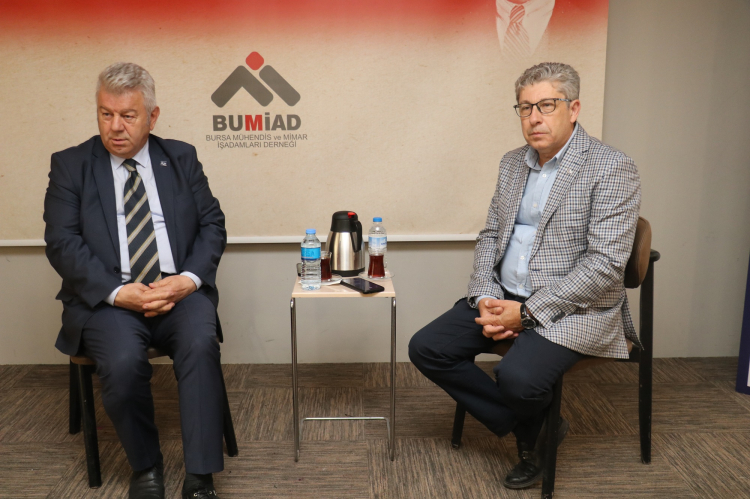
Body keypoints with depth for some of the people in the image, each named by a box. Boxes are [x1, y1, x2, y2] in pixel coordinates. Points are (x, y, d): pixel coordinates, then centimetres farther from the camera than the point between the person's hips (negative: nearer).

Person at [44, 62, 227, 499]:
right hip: (108, 298, 0)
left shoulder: (182, 158, 12)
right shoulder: (70, 165, 8)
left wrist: (188, 279, -11)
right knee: (123, 362, -28)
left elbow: (212, 224, 7)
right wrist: (118, 292, -16)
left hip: (179, 290, 1)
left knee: (201, 345, -29)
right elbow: (62, 243, -2)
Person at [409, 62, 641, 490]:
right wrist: (486, 298, -5)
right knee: (426, 348, -5)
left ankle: (532, 437, 9)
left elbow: (604, 263, -19)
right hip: (504, 297, 7)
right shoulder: (513, 163, 10)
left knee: (517, 376, -32)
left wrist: (528, 311, -21)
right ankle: (532, 426, 8)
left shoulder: (613, 169, -12)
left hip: (572, 310, -7)